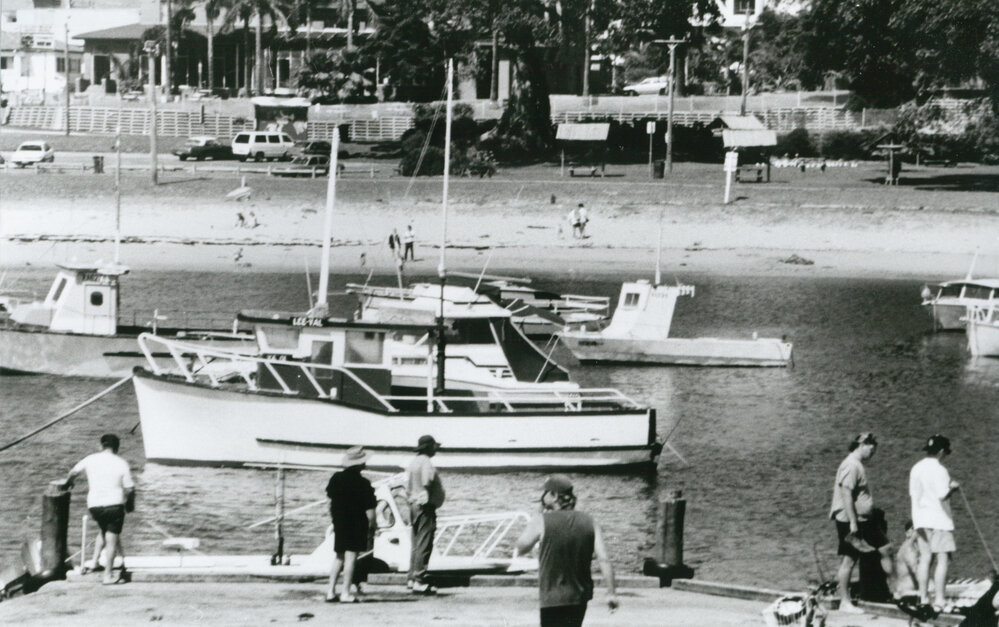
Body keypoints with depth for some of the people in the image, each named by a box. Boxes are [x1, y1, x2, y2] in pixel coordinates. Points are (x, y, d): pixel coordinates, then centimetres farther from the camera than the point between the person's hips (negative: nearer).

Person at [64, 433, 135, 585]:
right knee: (112, 539, 1)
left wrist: (69, 483, 40)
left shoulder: (90, 460, 4)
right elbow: (129, 489, -4)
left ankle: (95, 562, 21)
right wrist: (130, 504, 15)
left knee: (104, 531, 28)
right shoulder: (121, 464, -3)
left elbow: (73, 473, 18)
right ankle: (108, 575, 0)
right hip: (114, 504, -3)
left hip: (94, 505, 3)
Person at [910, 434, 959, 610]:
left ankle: (923, 597, 12)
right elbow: (942, 495, -23)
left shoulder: (916, 469, 7)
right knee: (942, 559, -3)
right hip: (939, 519, -7)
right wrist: (952, 487, -5)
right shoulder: (939, 470, -15)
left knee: (925, 558, 11)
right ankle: (939, 599, -6)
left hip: (921, 520, 7)